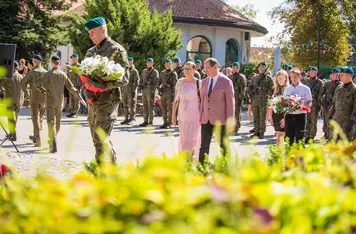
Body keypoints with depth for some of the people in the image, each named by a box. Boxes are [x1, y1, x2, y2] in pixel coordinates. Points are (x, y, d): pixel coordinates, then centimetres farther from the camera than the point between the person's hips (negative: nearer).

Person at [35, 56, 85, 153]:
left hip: (50, 101, -4)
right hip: (60, 101, 4)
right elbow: (71, 87, 1)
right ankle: (52, 140, 33)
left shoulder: (49, 74, -11)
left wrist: (43, 90, 6)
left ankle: (53, 144, -22)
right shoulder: (63, 74, 0)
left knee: (51, 121, -8)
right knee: (57, 121, 17)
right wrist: (80, 98, 8)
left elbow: (37, 84, -15)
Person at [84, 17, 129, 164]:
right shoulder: (90, 52, 16)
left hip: (108, 101, -8)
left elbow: (124, 78, -11)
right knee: (98, 140, 12)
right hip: (93, 101, 8)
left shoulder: (117, 50, -6)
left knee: (101, 140, -12)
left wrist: (104, 86, -24)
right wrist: (86, 90, -2)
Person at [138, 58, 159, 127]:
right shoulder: (144, 71, 17)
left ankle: (151, 122, -1)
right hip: (144, 90, 6)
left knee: (150, 106, -5)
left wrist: (153, 91, -15)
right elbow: (141, 79, 21)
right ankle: (145, 121, 11)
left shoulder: (155, 72, -1)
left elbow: (156, 82, -8)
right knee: (145, 106, 7)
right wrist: (140, 85, 0)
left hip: (151, 90, -6)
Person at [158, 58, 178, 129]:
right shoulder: (162, 73, 12)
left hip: (170, 93, -5)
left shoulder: (173, 73, -4)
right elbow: (159, 82, 21)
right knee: (163, 109, 7)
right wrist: (159, 88, 1)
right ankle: (165, 123, 14)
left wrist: (173, 95, -15)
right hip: (163, 93, 5)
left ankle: (169, 124, 1)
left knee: (169, 109, -3)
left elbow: (175, 85, -9)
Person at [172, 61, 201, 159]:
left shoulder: (199, 83, -8)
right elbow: (176, 100, 6)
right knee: (183, 139, 12)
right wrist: (173, 115, 4)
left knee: (191, 140, -8)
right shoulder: (180, 82, 2)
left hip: (195, 115, -4)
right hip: (183, 115, 4)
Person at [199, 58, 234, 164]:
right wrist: (201, 118, 11)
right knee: (204, 145, 1)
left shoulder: (226, 82, -7)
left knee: (223, 146, 4)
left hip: (220, 119, -5)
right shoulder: (204, 82, 11)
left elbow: (230, 102, -8)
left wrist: (230, 122, -12)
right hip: (206, 119, 5)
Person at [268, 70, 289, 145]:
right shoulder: (274, 89, 10)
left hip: (284, 116, -5)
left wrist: (285, 117, -15)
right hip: (275, 115, 5)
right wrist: (270, 116, 6)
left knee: (280, 135, -9)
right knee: (278, 136, 9)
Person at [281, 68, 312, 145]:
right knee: (288, 139, 5)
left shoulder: (305, 89, 1)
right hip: (289, 116, 3)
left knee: (299, 139, -1)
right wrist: (283, 118, 10)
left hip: (300, 116, -3)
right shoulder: (287, 89, 11)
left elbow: (309, 103, -1)